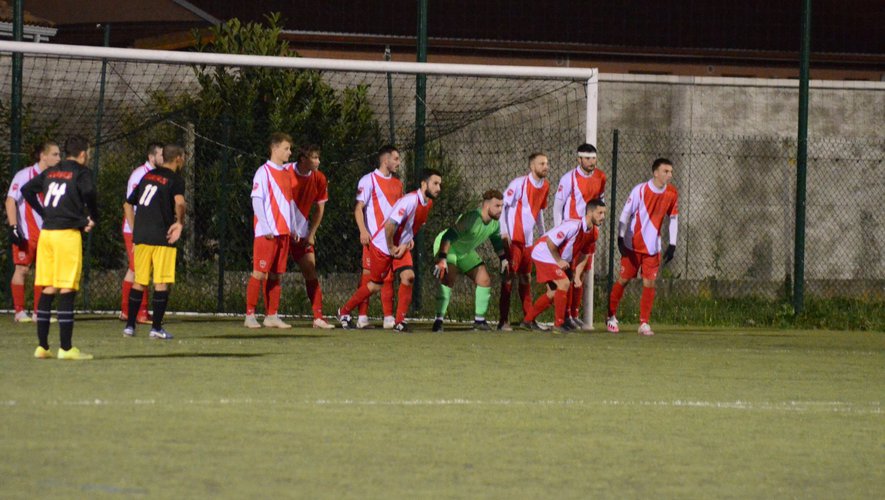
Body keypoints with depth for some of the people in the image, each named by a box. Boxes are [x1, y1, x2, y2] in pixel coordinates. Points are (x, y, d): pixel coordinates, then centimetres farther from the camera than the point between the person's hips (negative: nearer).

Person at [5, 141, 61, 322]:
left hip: (45, 232, 6)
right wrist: (13, 227, -18)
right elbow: (10, 201, -11)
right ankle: (19, 311, 3)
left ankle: (38, 312, 9)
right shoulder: (24, 175, -9)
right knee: (22, 269, -2)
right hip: (25, 233, -6)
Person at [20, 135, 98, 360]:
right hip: (68, 233, -6)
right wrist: (93, 218, -6)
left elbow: (26, 189, 16)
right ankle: (66, 347, -5)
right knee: (67, 290, -4)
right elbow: (88, 192, -22)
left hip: (46, 232, 6)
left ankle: (42, 346, 11)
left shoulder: (51, 172, 15)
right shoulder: (81, 172, -4)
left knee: (47, 289, 10)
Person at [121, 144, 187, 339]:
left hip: (141, 236, 6)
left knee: (139, 281, 12)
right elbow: (179, 202, -25)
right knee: (162, 282, 0)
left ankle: (130, 325, 12)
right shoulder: (175, 180, -4)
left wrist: (134, 229, 19)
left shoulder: (147, 176, 16)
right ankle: (156, 327, -1)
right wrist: (180, 222, -9)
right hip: (162, 237, -6)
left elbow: (128, 204, 19)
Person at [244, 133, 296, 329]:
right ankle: (250, 315, -4)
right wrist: (267, 228, -16)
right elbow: (257, 201, -10)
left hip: (283, 232, 7)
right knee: (259, 273, -7)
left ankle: (272, 316, 10)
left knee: (276, 275, 7)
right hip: (266, 232, -7)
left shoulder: (287, 174, 15)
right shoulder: (264, 172, -6)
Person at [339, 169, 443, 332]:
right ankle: (344, 312, 23)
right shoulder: (410, 201, -28)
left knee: (408, 277, -13)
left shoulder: (428, 203, 0)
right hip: (382, 245, -7)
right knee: (375, 285, 4)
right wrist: (391, 248, -20)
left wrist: (408, 241, 0)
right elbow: (390, 225, -32)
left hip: (400, 247, 7)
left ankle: (400, 321, -7)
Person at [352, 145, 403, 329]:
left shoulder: (397, 183, 17)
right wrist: (363, 231, -19)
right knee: (368, 274, -3)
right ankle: (362, 317, -1)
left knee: (388, 277, 4)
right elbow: (359, 208, -7)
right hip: (373, 237, -6)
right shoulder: (369, 180, -3)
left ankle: (389, 317, 5)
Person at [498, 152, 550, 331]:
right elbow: (502, 205, -13)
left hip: (528, 240, 7)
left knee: (526, 278, 12)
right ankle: (503, 320, -6)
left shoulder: (545, 186, 7)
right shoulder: (519, 183, -14)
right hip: (513, 238, -7)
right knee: (509, 276, -7)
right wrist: (504, 232, -19)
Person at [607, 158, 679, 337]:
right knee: (624, 279, 4)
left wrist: (672, 245, 4)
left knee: (649, 283, -3)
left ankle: (644, 323, 3)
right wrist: (620, 238, -15)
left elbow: (673, 218, 9)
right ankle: (611, 317, 20)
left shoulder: (672, 193, -1)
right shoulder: (640, 190, -14)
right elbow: (625, 213, -10)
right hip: (632, 245, -3)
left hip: (653, 247, 3)